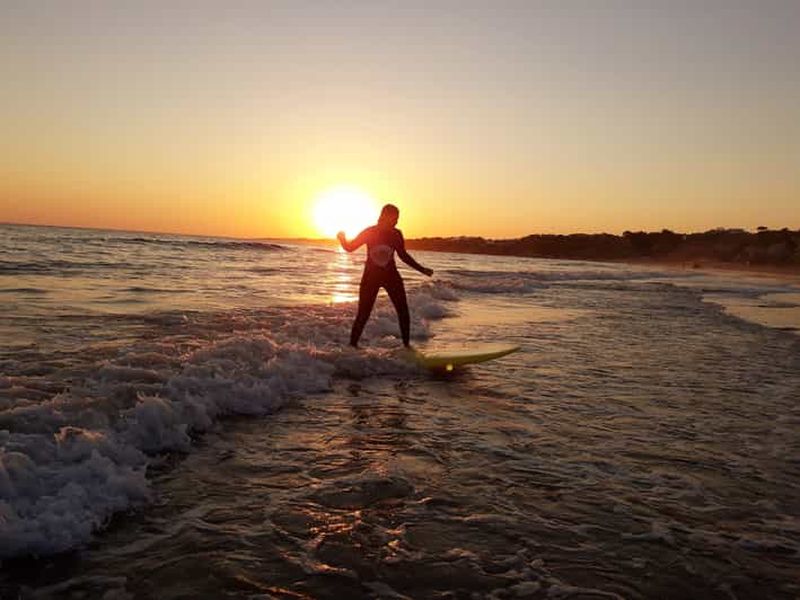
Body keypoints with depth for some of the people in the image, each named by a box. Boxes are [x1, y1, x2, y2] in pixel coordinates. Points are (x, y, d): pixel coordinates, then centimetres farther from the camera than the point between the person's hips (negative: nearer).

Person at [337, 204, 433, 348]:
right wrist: (342, 238, -24)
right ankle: (352, 345, 7)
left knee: (403, 311, -3)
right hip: (371, 276, -2)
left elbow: (403, 255, 12)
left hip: (391, 275, 3)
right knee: (363, 314, -5)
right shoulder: (369, 232, -7)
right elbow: (350, 247, -2)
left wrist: (422, 270, 11)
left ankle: (406, 344, 9)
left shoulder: (396, 234, 0)